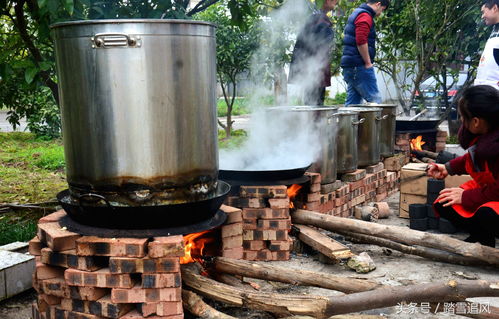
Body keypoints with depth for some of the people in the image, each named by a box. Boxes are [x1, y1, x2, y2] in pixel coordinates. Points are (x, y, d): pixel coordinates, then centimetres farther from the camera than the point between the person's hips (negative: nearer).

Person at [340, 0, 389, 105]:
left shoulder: (356, 14, 22)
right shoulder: (365, 16, -10)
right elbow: (361, 41, -22)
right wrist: (368, 63, -14)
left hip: (350, 67, 10)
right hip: (359, 66, -10)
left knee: (352, 102, 9)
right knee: (375, 100, -10)